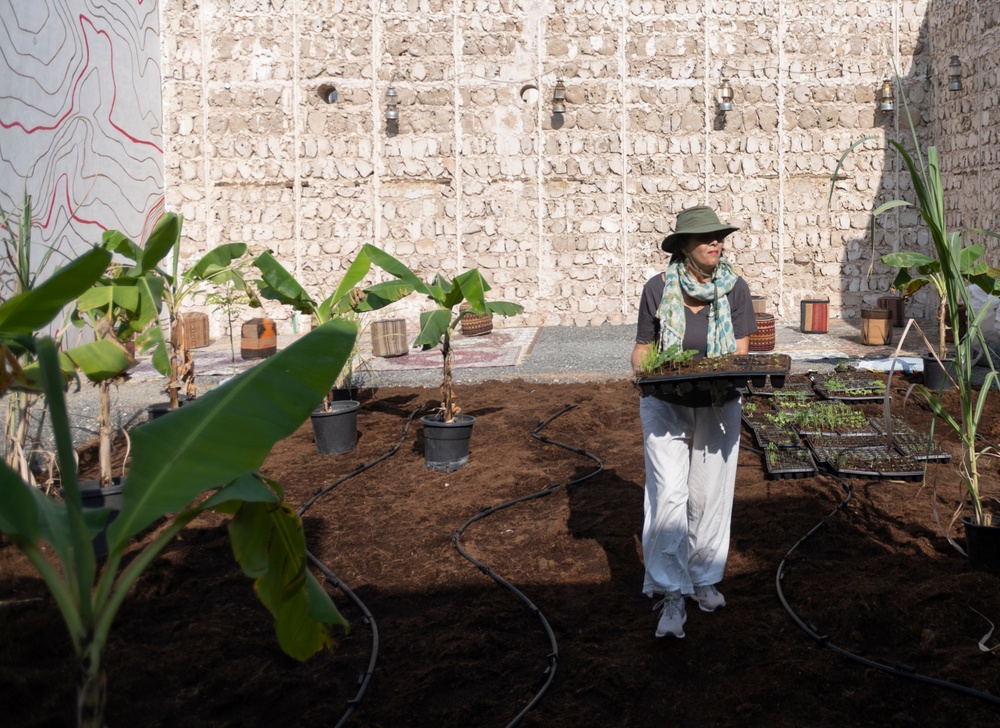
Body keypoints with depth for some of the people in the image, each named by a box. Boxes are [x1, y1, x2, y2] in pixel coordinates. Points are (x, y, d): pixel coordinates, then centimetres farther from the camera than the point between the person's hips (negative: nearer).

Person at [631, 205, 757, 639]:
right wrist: (643, 372, -20)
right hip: (666, 406, -2)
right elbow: (642, 348, 1)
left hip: (718, 408, 2)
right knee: (668, 495, -9)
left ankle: (704, 578, 30)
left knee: (709, 496, 10)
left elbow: (741, 352, -3)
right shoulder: (658, 288, -8)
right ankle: (671, 595, -4)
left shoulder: (735, 288, -4)